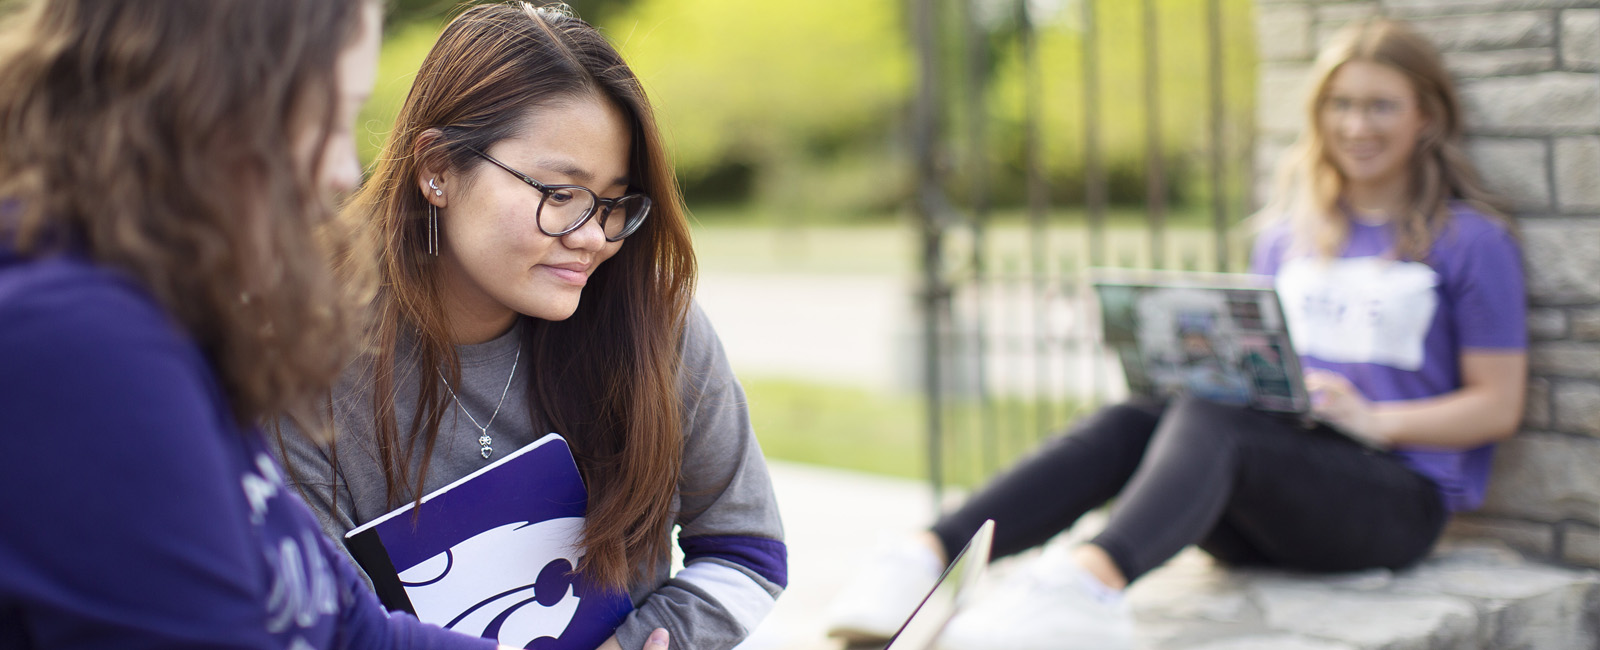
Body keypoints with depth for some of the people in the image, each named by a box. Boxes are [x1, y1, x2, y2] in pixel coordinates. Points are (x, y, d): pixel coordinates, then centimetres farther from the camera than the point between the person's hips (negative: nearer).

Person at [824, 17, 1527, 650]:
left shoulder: (1472, 241, 5)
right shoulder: (1286, 237, 20)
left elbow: (1497, 406, 2)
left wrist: (1373, 419, -15)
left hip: (1401, 497, -5)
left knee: (1207, 423, -35)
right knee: (1128, 421, -27)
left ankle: (1092, 576, -67)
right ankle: (926, 556, -49)